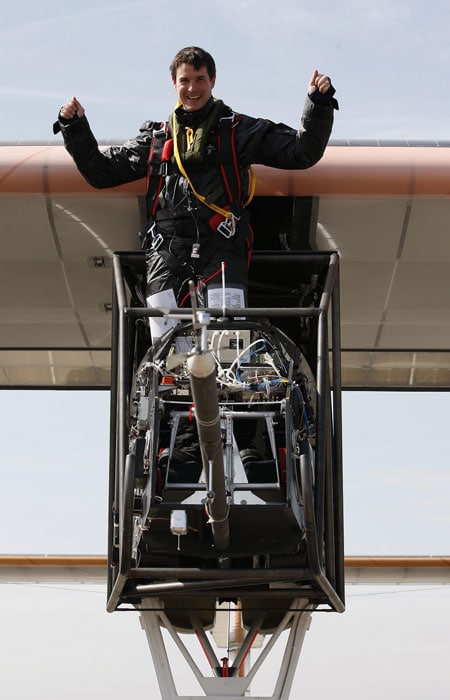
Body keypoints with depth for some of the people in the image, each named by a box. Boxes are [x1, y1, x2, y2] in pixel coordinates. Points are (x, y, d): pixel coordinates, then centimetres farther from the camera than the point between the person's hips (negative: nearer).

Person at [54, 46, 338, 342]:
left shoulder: (239, 130, 16)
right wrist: (75, 128, 17)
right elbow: (100, 171, 27)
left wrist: (320, 105, -1)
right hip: (166, 251, 2)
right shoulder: (155, 137, 23)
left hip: (221, 247, -2)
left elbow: (301, 152, 11)